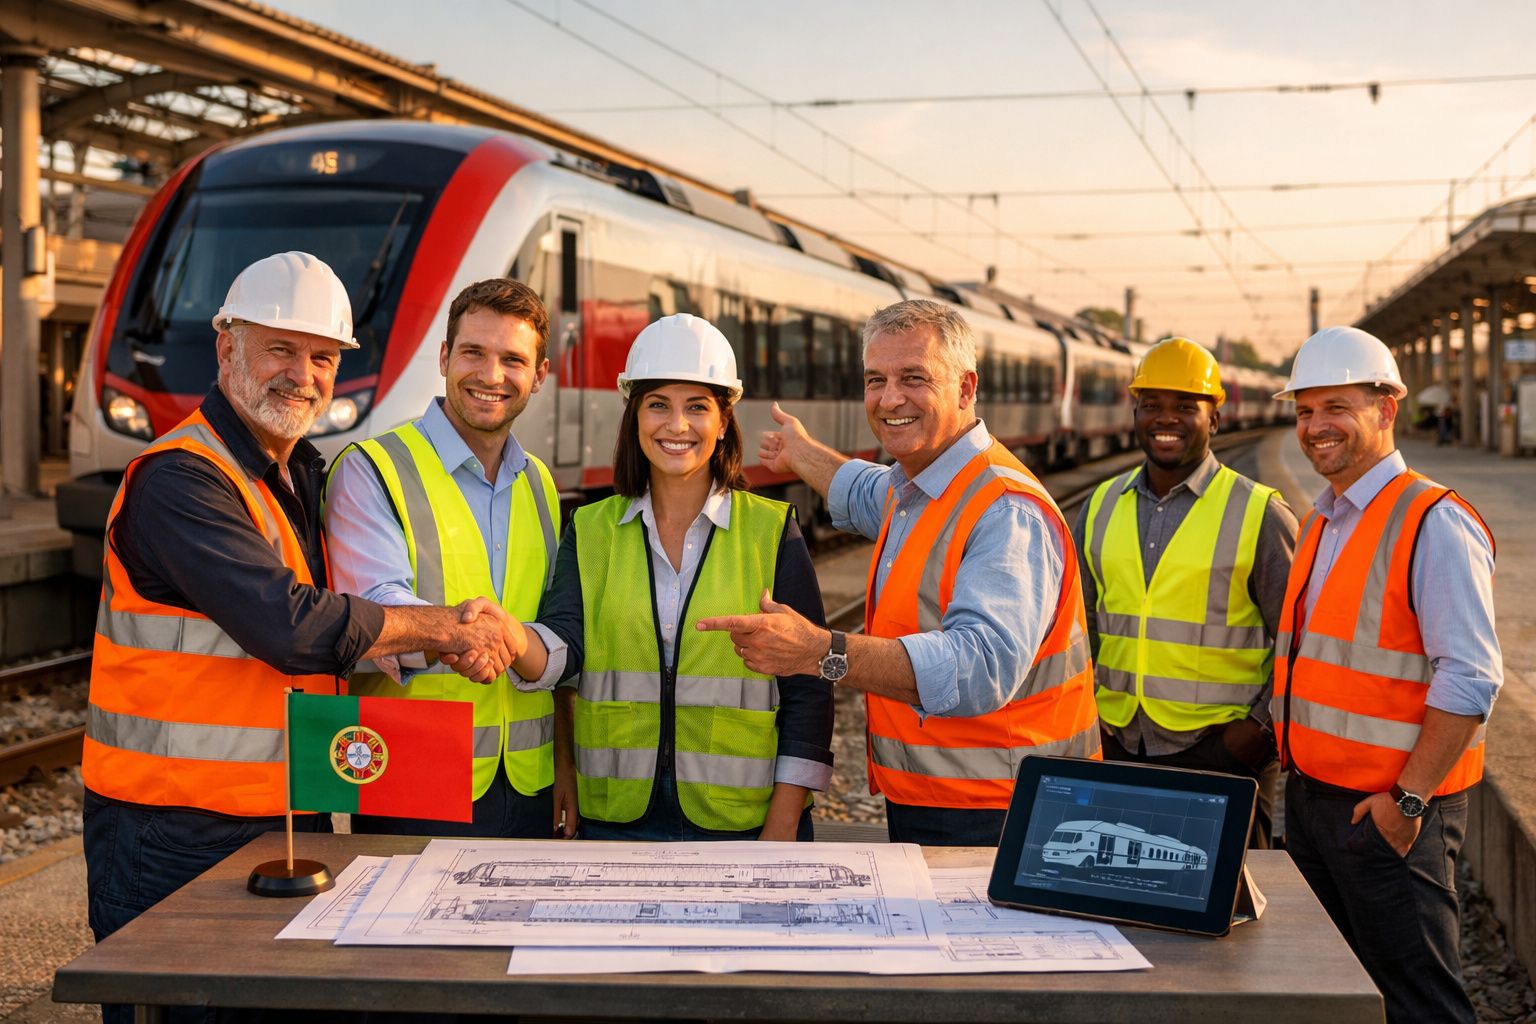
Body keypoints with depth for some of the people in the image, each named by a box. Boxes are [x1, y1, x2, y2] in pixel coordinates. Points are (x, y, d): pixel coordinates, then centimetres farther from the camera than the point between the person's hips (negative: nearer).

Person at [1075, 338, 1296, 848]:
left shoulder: (1259, 514, -4)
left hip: (1220, 748, -4)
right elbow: (1077, 623, 18)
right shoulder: (1102, 506, 9)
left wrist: (1262, 727, -10)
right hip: (1116, 746, 4)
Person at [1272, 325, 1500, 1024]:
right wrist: (1297, 767, 12)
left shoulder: (1434, 523, -14)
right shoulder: (1320, 523, 13)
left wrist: (1409, 799, -20)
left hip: (1386, 809, -8)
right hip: (1311, 796, 8)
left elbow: (1470, 679, -20)